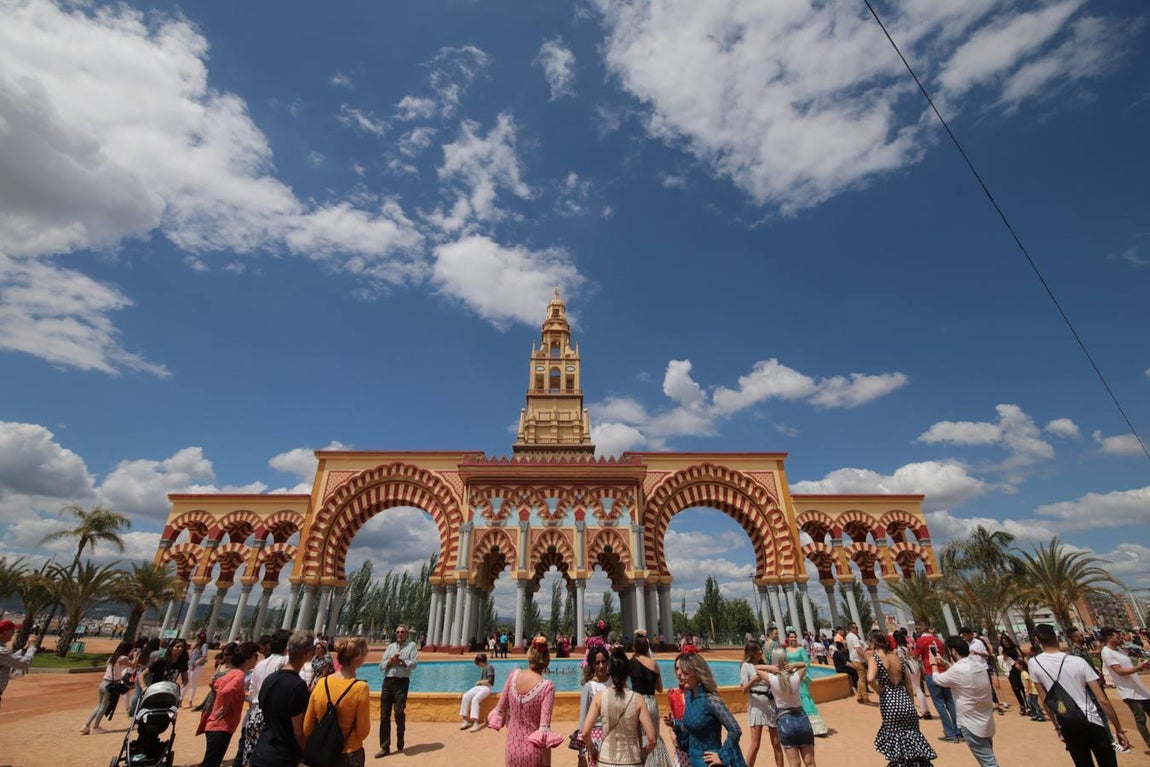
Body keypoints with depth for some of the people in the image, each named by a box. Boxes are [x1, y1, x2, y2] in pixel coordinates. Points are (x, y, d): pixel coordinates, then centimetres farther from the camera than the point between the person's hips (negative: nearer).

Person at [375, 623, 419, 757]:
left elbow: (414, 663, -8)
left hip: (402, 682, -4)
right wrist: (390, 661, -9)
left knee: (399, 712, -2)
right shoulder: (390, 646, 16)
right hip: (388, 681, 4)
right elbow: (381, 666, 9)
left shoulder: (411, 645, 3)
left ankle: (400, 741, 23)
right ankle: (384, 747, 14)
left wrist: (401, 661, -14)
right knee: (384, 715, 4)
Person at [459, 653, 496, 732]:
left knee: (475, 699, -33)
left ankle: (476, 723, -35)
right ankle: (465, 720, -13)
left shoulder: (489, 667, -8)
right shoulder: (483, 669, 20)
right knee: (466, 696, -16)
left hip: (487, 687, -8)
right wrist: (479, 683, 3)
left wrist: (480, 682, -5)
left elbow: (489, 681, -15)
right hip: (479, 687, 8)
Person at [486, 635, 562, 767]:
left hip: (512, 748, 3)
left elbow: (501, 708, 2)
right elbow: (544, 729, -21)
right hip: (534, 751, -3)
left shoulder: (514, 675, -8)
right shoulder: (547, 686, -20)